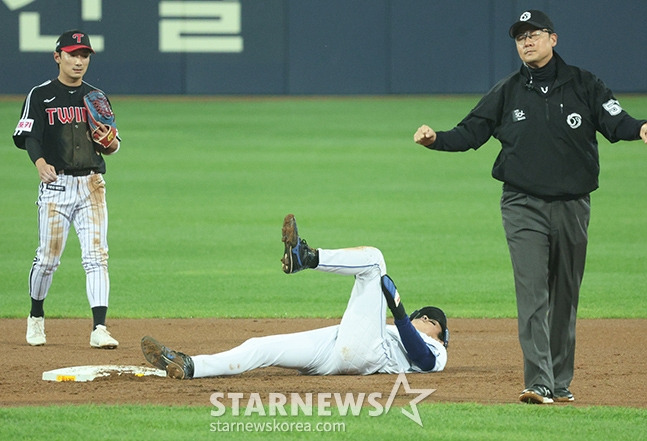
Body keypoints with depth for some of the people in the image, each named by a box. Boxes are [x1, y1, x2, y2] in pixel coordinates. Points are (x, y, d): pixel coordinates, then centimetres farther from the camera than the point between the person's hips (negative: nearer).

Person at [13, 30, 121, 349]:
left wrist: (109, 141, -12)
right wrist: (40, 163, -28)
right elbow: (28, 137, -9)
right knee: (48, 258, 0)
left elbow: (112, 148, 12)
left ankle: (99, 329, -13)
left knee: (96, 255, -8)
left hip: (92, 185, 2)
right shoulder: (41, 96, 2)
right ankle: (36, 318, 24)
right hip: (56, 185, -2)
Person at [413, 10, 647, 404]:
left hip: (572, 205, 1)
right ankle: (539, 383, -18)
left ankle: (561, 382, 18)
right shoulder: (507, 92, 7)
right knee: (532, 294, -12)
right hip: (524, 206, -1)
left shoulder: (583, 85, 3)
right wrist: (436, 139, -13)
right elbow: (471, 132, 5)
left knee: (565, 295, 8)